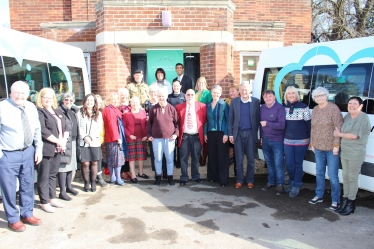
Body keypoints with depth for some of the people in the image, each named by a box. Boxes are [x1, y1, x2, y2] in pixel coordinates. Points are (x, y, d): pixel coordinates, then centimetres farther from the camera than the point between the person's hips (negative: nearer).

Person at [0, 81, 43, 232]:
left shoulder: (31, 108, 4)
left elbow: (37, 130, 11)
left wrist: (38, 149, 7)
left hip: (28, 152, 6)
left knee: (27, 185, 17)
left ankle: (27, 214, 35)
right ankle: (13, 219, 25)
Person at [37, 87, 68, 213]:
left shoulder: (58, 111, 16)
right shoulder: (39, 112, -7)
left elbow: (65, 127, 15)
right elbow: (43, 131, -18)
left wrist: (64, 140, -2)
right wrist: (58, 141, -14)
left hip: (58, 149, 7)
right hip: (46, 149, -7)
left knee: (53, 174, 15)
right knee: (44, 176, 2)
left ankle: (52, 198, 25)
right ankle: (44, 202, 11)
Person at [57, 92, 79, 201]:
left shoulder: (73, 111, 15)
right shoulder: (59, 110, -10)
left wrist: (77, 139, 13)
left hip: (73, 142, 8)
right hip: (64, 142, -8)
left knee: (71, 164, 16)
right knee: (63, 166, -5)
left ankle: (69, 186, 31)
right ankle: (62, 191, 2)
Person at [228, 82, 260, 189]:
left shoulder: (256, 101, 0)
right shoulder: (234, 101, 3)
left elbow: (258, 118, 1)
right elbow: (230, 118, 3)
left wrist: (257, 132, -5)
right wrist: (230, 133, -1)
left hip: (250, 133, 0)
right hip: (238, 133, 1)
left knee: (251, 158, 7)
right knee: (239, 158, 7)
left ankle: (250, 180, 19)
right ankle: (239, 180, 17)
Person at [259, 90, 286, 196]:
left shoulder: (280, 108, -11)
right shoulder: (262, 108, 7)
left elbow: (282, 125, -17)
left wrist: (267, 124, -19)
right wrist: (261, 137, 16)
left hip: (277, 140, -5)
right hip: (265, 140, 5)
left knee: (278, 164, -2)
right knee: (269, 163, 14)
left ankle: (280, 185, 9)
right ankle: (271, 182, 26)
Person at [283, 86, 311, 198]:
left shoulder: (303, 107, -6)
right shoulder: (284, 107, 4)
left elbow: (308, 123, -4)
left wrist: (309, 138, -5)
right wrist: (282, 137, 9)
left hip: (301, 141, -3)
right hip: (287, 140, 3)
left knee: (298, 164, 6)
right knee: (289, 164, 7)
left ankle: (296, 186, 18)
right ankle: (291, 183, 28)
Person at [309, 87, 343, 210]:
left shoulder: (333, 108, -11)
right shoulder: (315, 110, 9)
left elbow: (339, 127, -14)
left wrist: (336, 145, -16)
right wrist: (312, 143, 13)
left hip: (331, 148, -6)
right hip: (318, 148, 6)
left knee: (332, 175, -1)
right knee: (319, 173, 15)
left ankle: (335, 200, 12)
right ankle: (319, 196, 29)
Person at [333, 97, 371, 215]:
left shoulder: (363, 118, -14)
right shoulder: (348, 116, 9)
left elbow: (354, 135, -19)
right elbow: (342, 130, 17)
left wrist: (339, 134, -7)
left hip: (356, 154, -7)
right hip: (344, 152, 7)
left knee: (352, 178, 2)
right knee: (345, 177, 13)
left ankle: (351, 204, 14)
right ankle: (345, 201, 23)